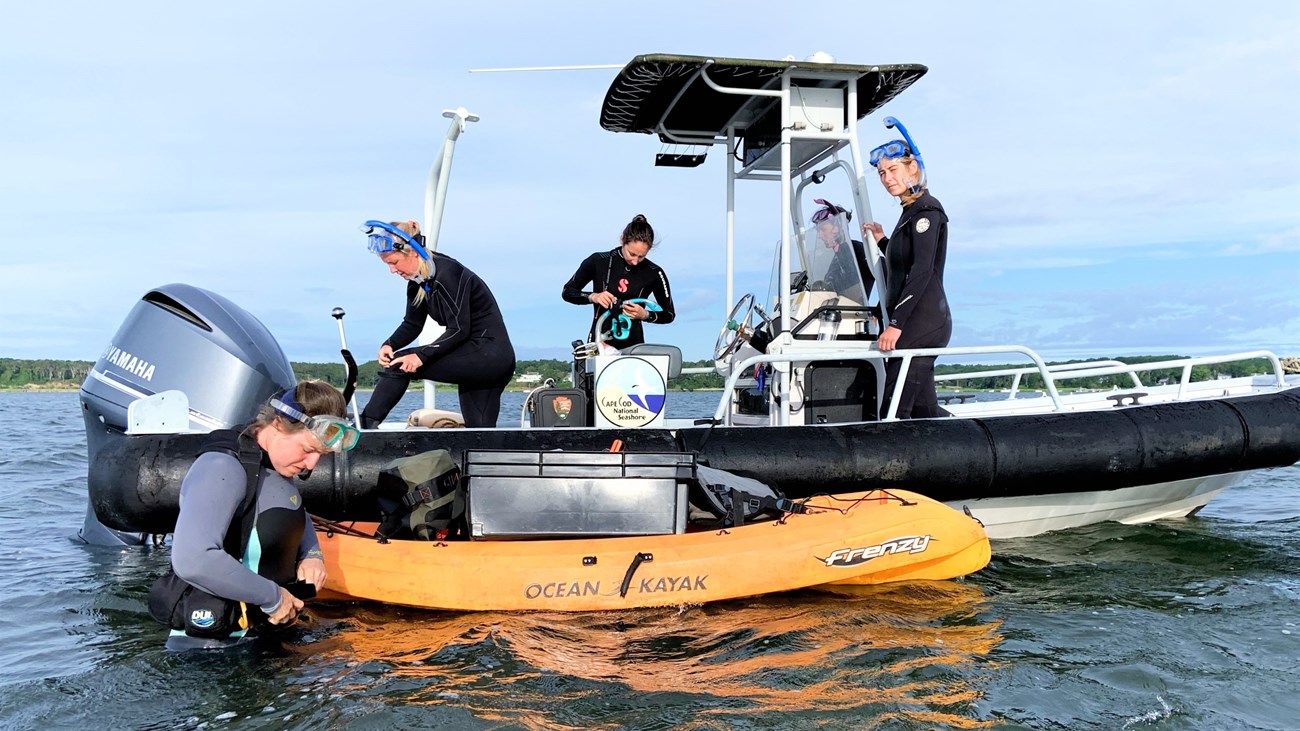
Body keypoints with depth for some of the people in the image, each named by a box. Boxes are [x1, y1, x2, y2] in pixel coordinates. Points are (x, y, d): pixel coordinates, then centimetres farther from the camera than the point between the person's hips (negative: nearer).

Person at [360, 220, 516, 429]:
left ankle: (366, 426, -8)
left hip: (490, 355, -10)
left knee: (400, 363, -13)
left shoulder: (447, 273, -18)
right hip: (473, 359, 10)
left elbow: (459, 330, -22)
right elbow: (411, 325, 12)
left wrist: (422, 355, -27)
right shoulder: (418, 279, 9)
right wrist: (389, 345, -7)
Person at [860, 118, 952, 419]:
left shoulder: (925, 210, -9)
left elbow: (922, 272, -19)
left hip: (923, 323, -10)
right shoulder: (910, 212, 20)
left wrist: (896, 324, -23)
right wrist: (883, 241, 17)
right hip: (915, 324, 10)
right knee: (922, 409, 11)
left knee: (894, 411, -13)